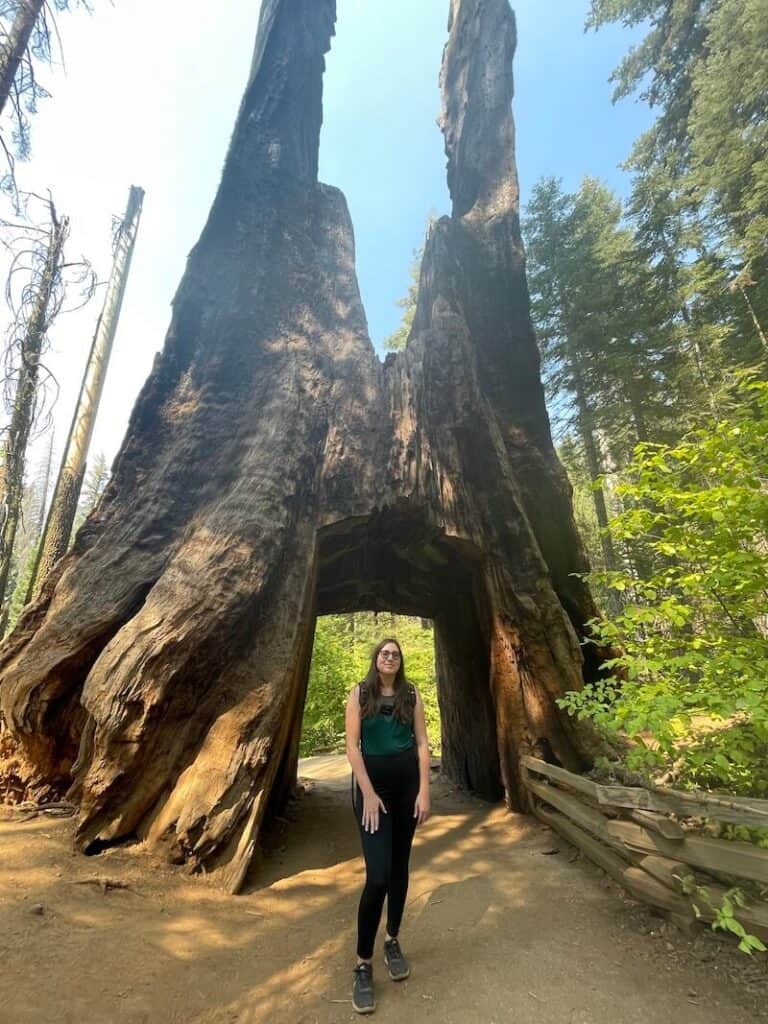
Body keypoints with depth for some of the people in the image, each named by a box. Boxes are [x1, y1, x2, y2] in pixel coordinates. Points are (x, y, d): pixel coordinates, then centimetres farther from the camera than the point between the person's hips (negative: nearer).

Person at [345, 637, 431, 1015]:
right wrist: (368, 793, -13)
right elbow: (352, 745, -9)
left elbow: (422, 743, 1)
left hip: (406, 781, 3)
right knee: (377, 875, -7)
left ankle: (393, 942, 34)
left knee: (399, 866, 14)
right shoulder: (359, 693, -6)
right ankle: (363, 964, 11)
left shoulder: (411, 694, 0)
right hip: (372, 781, -2)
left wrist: (424, 791, -5)